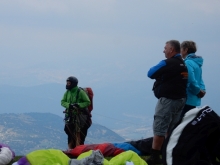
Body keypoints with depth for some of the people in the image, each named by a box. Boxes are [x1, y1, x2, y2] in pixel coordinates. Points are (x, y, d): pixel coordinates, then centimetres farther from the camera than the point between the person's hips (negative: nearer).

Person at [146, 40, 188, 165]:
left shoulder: (168, 63, -15)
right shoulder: (183, 64, 9)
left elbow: (151, 73, -10)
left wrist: (158, 74, 10)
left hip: (168, 99, -8)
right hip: (180, 99, 8)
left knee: (159, 129, -5)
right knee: (172, 130, 14)